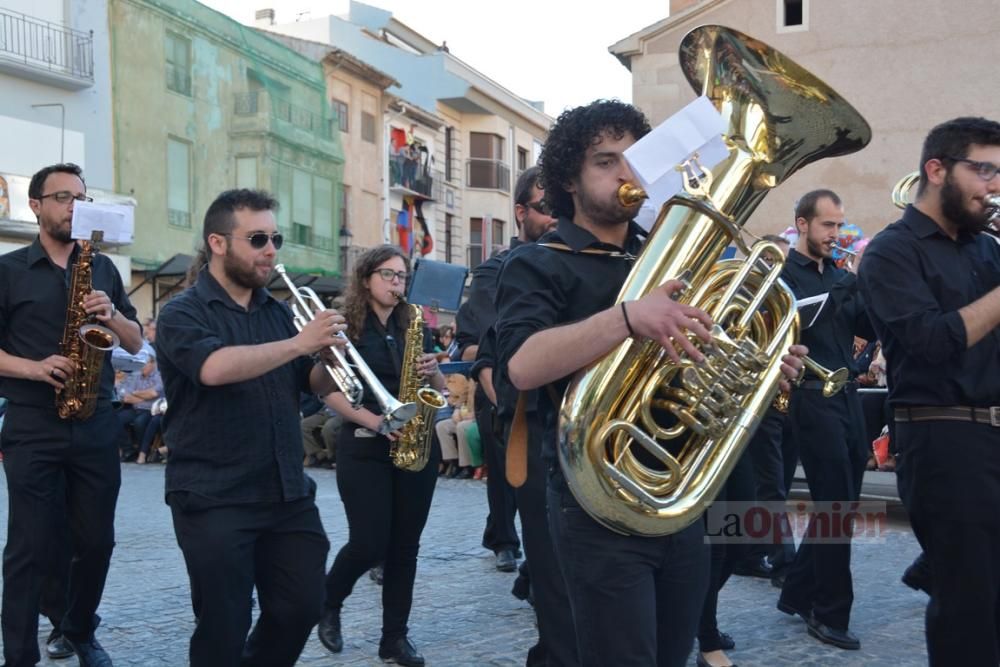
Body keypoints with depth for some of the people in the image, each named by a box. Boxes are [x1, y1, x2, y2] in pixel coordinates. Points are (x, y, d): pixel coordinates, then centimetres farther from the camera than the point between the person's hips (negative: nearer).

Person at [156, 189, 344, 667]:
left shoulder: (277, 311, 12)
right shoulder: (183, 313, -7)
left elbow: (312, 386, 15)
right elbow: (216, 368, -27)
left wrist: (329, 359, -7)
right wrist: (300, 343, -26)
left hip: (288, 494, 6)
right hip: (214, 500, -6)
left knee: (302, 608, 10)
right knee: (223, 628, 0)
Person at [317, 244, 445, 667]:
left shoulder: (415, 328, 11)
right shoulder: (346, 328, -3)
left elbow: (440, 390, 13)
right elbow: (331, 392, -9)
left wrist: (433, 371, -9)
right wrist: (373, 421, -20)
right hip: (364, 448, -4)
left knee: (405, 545, 4)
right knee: (369, 543, -8)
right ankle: (328, 601, 20)